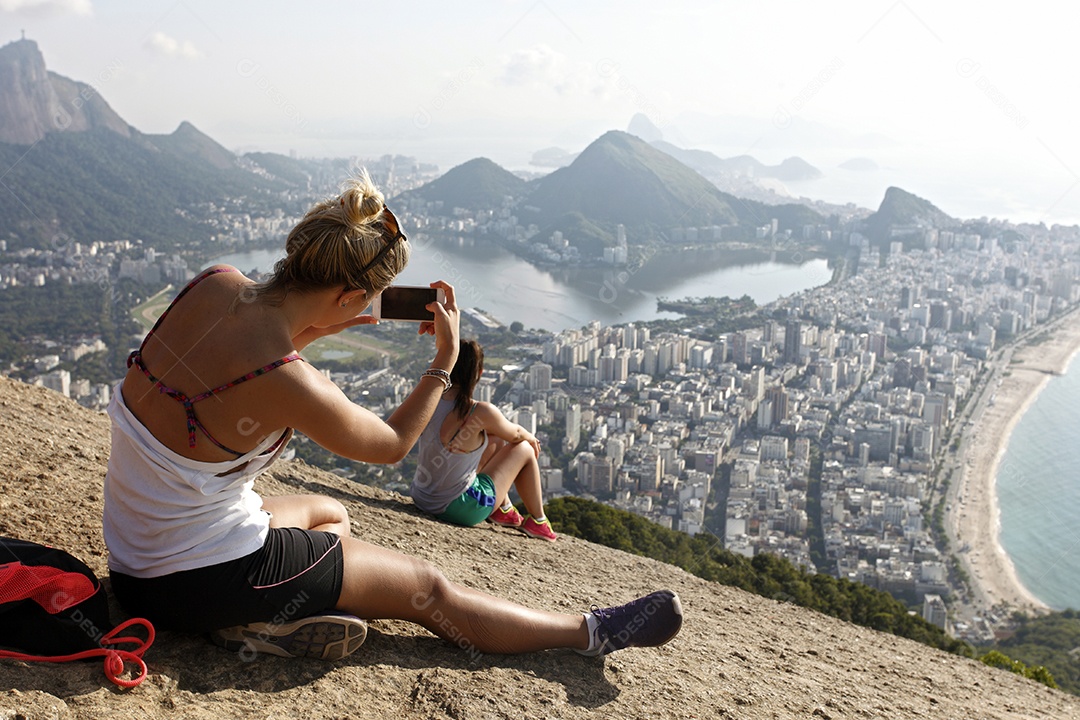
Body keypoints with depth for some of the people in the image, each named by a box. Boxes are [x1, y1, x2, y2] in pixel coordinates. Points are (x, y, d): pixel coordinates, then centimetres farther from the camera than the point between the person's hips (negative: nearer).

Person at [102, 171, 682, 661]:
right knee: (429, 589, 4)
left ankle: (273, 619, 10)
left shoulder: (214, 283, -9)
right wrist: (446, 356, -1)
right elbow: (392, 444, -9)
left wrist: (313, 330, 5)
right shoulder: (291, 383, -29)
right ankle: (591, 632, 15)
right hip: (196, 581, -8)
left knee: (330, 514, 33)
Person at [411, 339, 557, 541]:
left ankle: (504, 510, 39)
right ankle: (538, 523, 28)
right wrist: (531, 438, 22)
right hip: (457, 507, -6)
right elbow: (515, 434, -2)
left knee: (496, 440, 23)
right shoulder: (480, 412, -24)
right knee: (524, 449, 12)